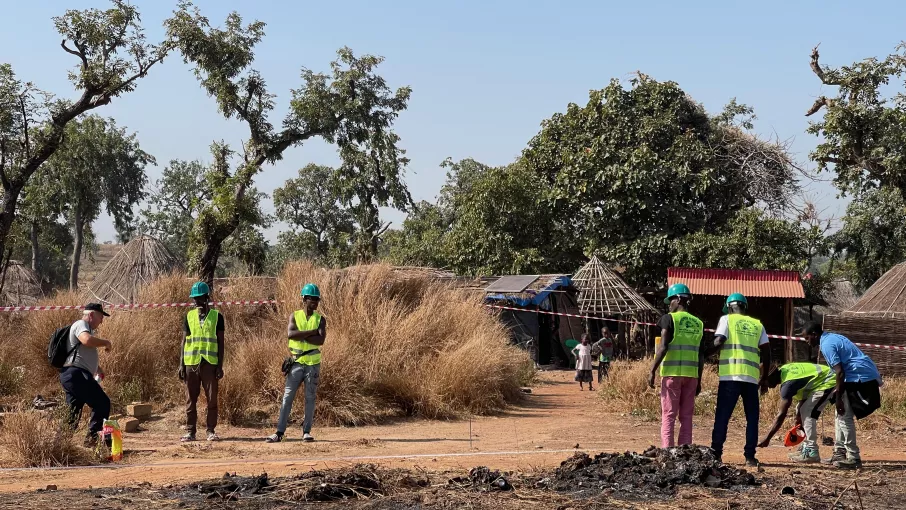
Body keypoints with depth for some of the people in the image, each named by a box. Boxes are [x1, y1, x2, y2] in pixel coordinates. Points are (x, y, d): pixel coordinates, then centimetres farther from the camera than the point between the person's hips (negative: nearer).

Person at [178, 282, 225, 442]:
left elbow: (220, 342, 3)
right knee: (190, 399, 4)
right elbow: (184, 341, 10)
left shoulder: (217, 316, 3)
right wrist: (181, 365, 3)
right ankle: (190, 431, 9)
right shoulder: (189, 316, 9)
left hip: (210, 363, -2)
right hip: (191, 363, 2)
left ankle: (211, 430, 8)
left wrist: (220, 366, -3)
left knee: (212, 398, 0)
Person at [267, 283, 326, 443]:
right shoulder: (295, 316, 3)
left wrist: (300, 336, -14)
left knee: (310, 398, 4)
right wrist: (312, 332, -16)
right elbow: (290, 334, -16)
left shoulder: (320, 319, 4)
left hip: (313, 364, 0)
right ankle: (280, 432, -2)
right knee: (287, 397, -2)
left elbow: (321, 340, -13)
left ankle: (306, 431, 11)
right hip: (296, 363, 0)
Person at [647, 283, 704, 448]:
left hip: (672, 373, -4)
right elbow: (701, 356, 11)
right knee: (686, 417, 9)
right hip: (691, 374, 4)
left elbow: (663, 347, -11)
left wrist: (652, 371, -7)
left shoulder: (670, 318, -4)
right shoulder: (698, 323, 11)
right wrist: (699, 380, 16)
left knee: (668, 416, -2)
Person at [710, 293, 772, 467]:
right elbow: (766, 352, 11)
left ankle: (716, 453, 0)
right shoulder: (757, 325, 16)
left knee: (722, 416, 1)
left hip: (730, 375, -3)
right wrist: (764, 378, 16)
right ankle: (750, 457, 4)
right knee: (752, 417, 8)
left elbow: (718, 342, -8)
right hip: (751, 377, 3)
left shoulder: (727, 319, 5)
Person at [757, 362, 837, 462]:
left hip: (828, 382, -11)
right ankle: (806, 447, 16)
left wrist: (767, 438, -26)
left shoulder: (787, 383, -27)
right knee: (801, 409, 14)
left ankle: (811, 453, -16)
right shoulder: (784, 369, -1)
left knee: (808, 413, -17)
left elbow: (781, 414, -28)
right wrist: (799, 414, 3)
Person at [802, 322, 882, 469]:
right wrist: (838, 390, 27)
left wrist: (838, 398, -17)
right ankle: (840, 453, 23)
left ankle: (853, 458, -5)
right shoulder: (833, 337, 18)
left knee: (845, 417, -6)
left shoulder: (826, 345, -12)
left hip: (860, 378, -10)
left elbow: (839, 372, -19)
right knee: (841, 415, 18)